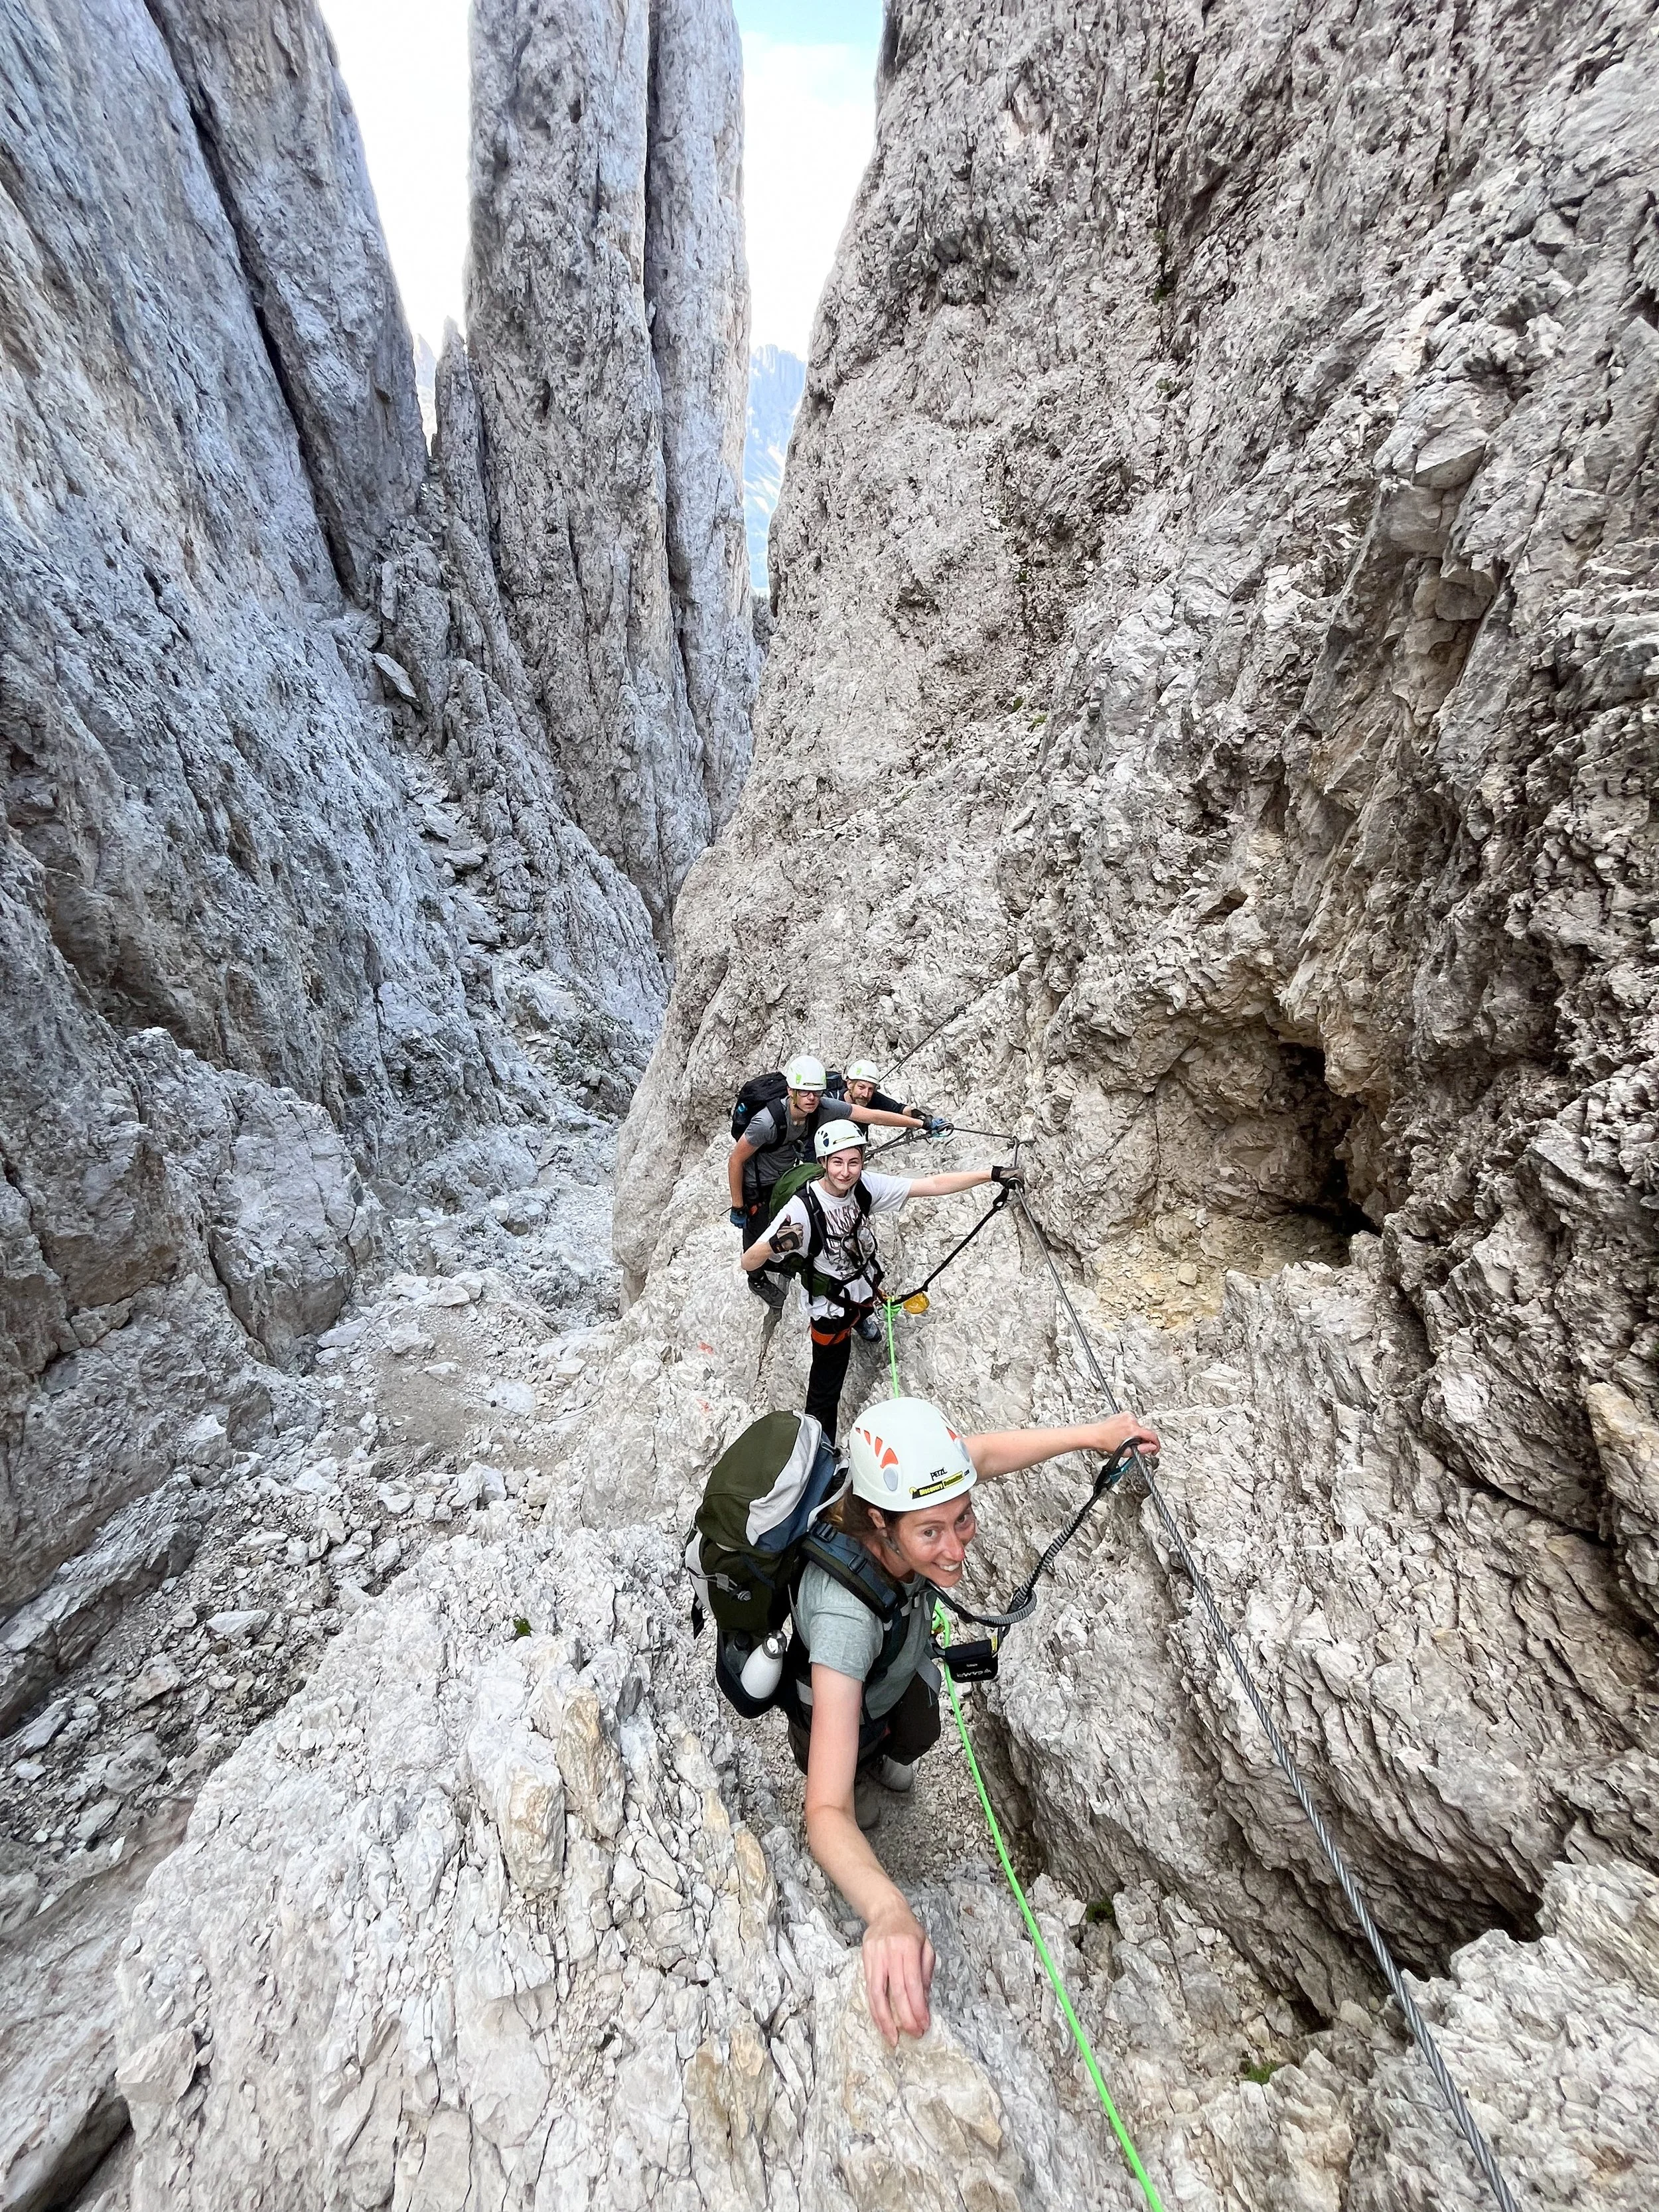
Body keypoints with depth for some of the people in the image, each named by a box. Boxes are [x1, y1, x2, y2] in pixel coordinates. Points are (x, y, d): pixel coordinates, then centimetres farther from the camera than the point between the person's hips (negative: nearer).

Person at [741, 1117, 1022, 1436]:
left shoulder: (866, 1186, -21)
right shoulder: (802, 1208, -34)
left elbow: (933, 1185, -22)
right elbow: (748, 1263, -33)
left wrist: (992, 1174, -28)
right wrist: (774, 1244, -55)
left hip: (865, 1287, 5)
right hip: (829, 1307, -5)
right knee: (827, 1386, 8)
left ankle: (861, 1319, 73)